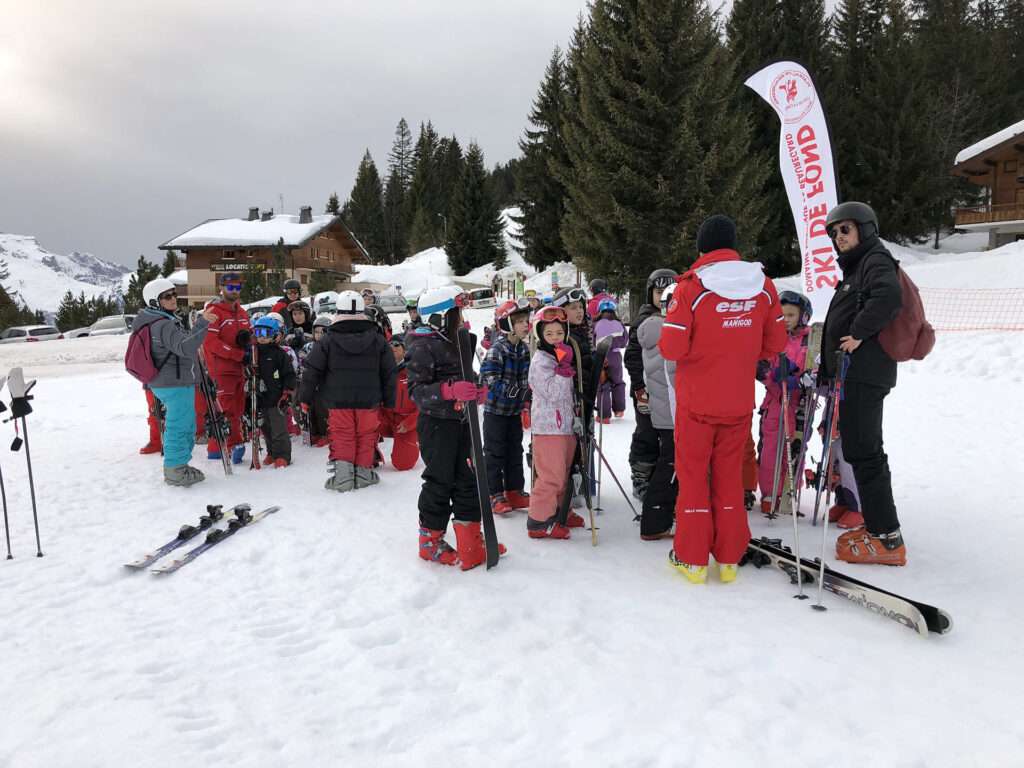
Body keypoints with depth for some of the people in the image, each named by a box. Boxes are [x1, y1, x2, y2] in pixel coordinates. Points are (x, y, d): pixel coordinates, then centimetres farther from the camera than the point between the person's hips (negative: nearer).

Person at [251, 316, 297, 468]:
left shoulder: (280, 354, -6)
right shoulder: (255, 354, 11)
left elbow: (289, 375, -8)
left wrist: (286, 394, -12)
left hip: (277, 399, -6)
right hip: (261, 399, 6)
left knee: (279, 429, -5)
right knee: (266, 429, 15)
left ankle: (282, 456, 1)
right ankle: (272, 453, 28)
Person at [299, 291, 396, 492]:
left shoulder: (328, 340, -4)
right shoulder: (378, 339, 1)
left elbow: (311, 370, -1)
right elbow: (389, 372, 6)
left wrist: (305, 397, 9)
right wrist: (389, 400, 14)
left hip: (338, 400, -1)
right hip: (369, 400, 1)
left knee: (341, 437, 7)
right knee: (365, 436, 11)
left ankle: (342, 474, -1)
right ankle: (362, 473, 16)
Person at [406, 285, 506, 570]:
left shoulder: (458, 343, 14)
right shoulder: (422, 347, -14)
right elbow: (417, 390, -22)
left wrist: (475, 392, 10)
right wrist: (451, 390, -34)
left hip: (462, 422, 8)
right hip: (437, 424, -8)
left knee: (469, 479, 9)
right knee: (440, 482, 1)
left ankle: (470, 543, 17)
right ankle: (430, 541, 19)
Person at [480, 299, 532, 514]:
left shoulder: (524, 350, 4)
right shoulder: (497, 349, -18)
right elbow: (489, 378, -24)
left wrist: (526, 405, 5)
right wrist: (510, 390, -26)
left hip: (515, 410, 7)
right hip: (496, 410, -7)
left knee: (515, 452, 13)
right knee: (495, 453, 2)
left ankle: (514, 491, 24)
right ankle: (495, 495, 10)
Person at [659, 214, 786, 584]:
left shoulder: (691, 285, -15)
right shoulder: (762, 285, -1)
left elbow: (672, 347, -17)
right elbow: (775, 343, 5)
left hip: (697, 400, -3)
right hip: (739, 401, 4)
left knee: (693, 474, 9)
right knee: (730, 474, 15)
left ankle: (692, 559, 16)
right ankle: (729, 559, 22)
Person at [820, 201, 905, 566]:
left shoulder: (876, 261, -7)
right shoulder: (855, 268, 24)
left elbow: (889, 297, -29)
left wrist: (859, 333, -22)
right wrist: (827, 368, 23)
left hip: (864, 375, -10)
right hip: (852, 374, 10)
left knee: (864, 452, -10)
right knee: (860, 449, 14)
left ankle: (887, 538, -6)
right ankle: (876, 525, 22)